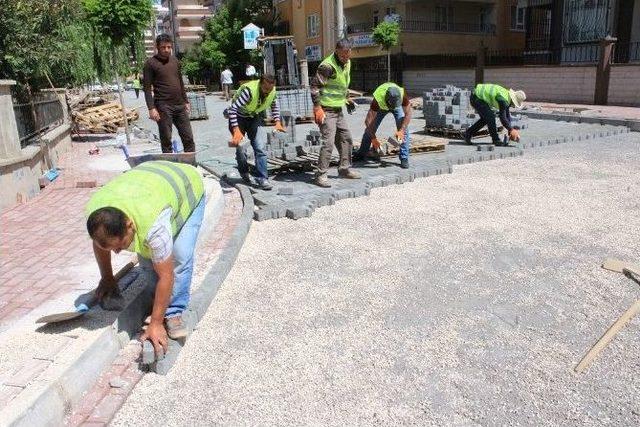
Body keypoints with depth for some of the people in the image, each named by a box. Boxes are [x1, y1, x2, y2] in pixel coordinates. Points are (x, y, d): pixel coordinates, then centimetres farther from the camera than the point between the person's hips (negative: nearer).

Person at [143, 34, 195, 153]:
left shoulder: (175, 60, 14)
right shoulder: (151, 63, -4)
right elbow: (147, 88, -8)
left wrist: (186, 101, 18)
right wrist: (151, 108, -16)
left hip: (179, 105, 6)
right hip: (163, 107, -5)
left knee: (188, 138, 6)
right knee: (166, 140, 0)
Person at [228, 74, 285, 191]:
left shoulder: (273, 91, -16)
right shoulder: (249, 90, -35)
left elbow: (274, 106, 9)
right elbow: (232, 109, -37)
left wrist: (278, 122, -1)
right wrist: (236, 130, -44)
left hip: (255, 117, 4)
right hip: (239, 118, -4)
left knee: (260, 148, -8)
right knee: (241, 148, -5)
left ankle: (263, 179, -3)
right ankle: (244, 173, 24)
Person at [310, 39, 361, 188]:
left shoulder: (347, 63, 9)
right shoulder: (327, 66, -19)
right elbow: (314, 86, -21)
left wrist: (347, 98, 18)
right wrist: (317, 108, -24)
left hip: (338, 110, 9)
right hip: (326, 111, -9)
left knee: (346, 139, 15)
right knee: (328, 142, -14)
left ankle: (345, 169, 29)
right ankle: (321, 175, -7)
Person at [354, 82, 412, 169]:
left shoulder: (403, 95, -41)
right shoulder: (377, 99, -43)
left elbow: (407, 114, -30)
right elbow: (368, 121, -38)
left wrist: (401, 130, -41)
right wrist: (373, 139, -41)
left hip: (398, 106, 0)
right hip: (381, 106, 0)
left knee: (404, 129, -16)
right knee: (369, 129, -1)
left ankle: (404, 159, -10)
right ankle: (361, 154, 18)